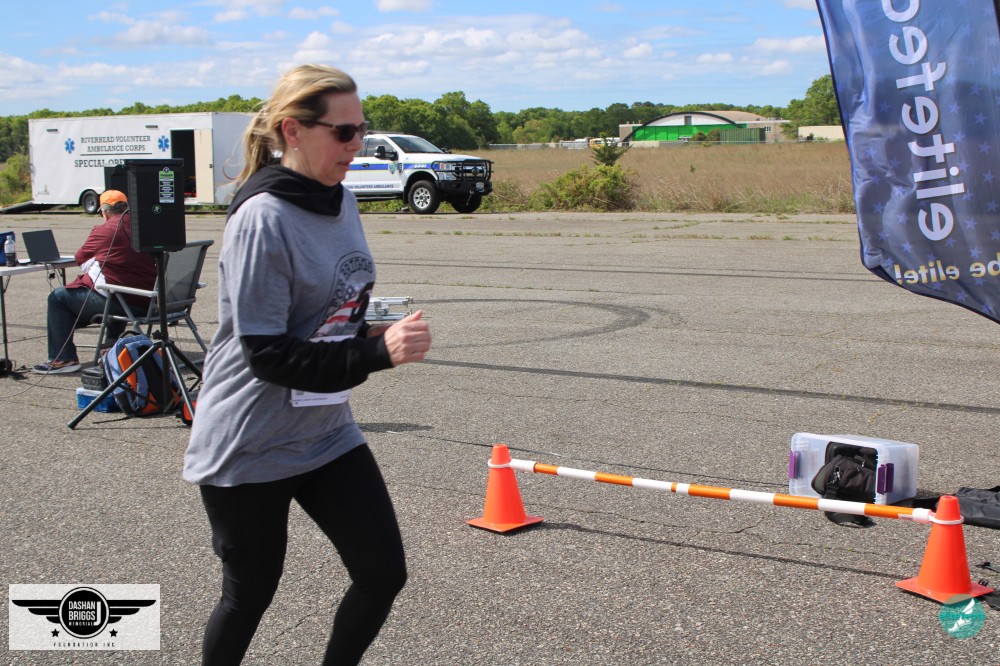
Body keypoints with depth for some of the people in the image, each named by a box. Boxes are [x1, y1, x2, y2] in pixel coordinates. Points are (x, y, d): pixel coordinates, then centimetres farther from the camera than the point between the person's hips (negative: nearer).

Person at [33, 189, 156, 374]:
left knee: (58, 297, 10)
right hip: (146, 302, 7)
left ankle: (63, 359, 8)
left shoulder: (104, 230, -6)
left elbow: (80, 258, 8)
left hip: (114, 300, -7)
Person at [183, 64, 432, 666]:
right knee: (249, 594, 9)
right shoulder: (263, 218, -22)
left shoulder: (342, 200, 2)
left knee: (384, 575, 5)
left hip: (328, 433, 7)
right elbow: (268, 355, -25)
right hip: (250, 450, -7)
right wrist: (378, 352, -30)